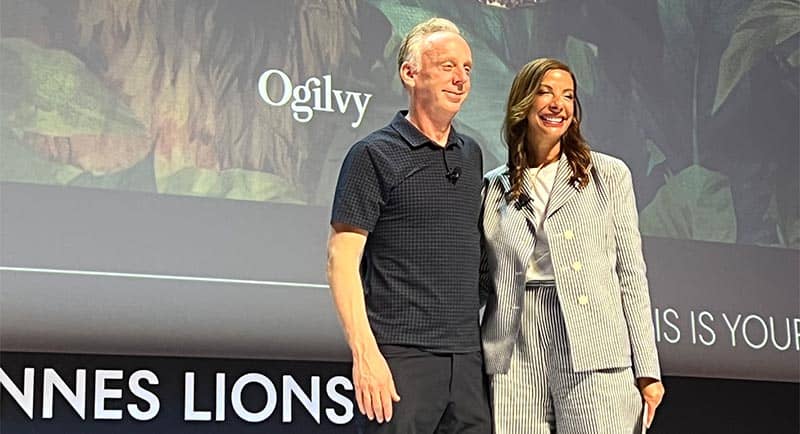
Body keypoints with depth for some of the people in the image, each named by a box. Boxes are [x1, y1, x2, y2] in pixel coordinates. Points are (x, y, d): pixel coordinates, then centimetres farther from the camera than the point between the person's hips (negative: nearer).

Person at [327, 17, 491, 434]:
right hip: (401, 355, -6)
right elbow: (341, 259, -8)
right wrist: (364, 352, -17)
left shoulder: (471, 155, 16)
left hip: (467, 355, 6)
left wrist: (482, 337, 16)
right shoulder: (374, 155, -3)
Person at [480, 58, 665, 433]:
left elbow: (631, 275, 5)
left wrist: (647, 371, 0)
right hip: (515, 365, 2)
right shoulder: (493, 188, 14)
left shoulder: (609, 176, 9)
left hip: (595, 361, -1)